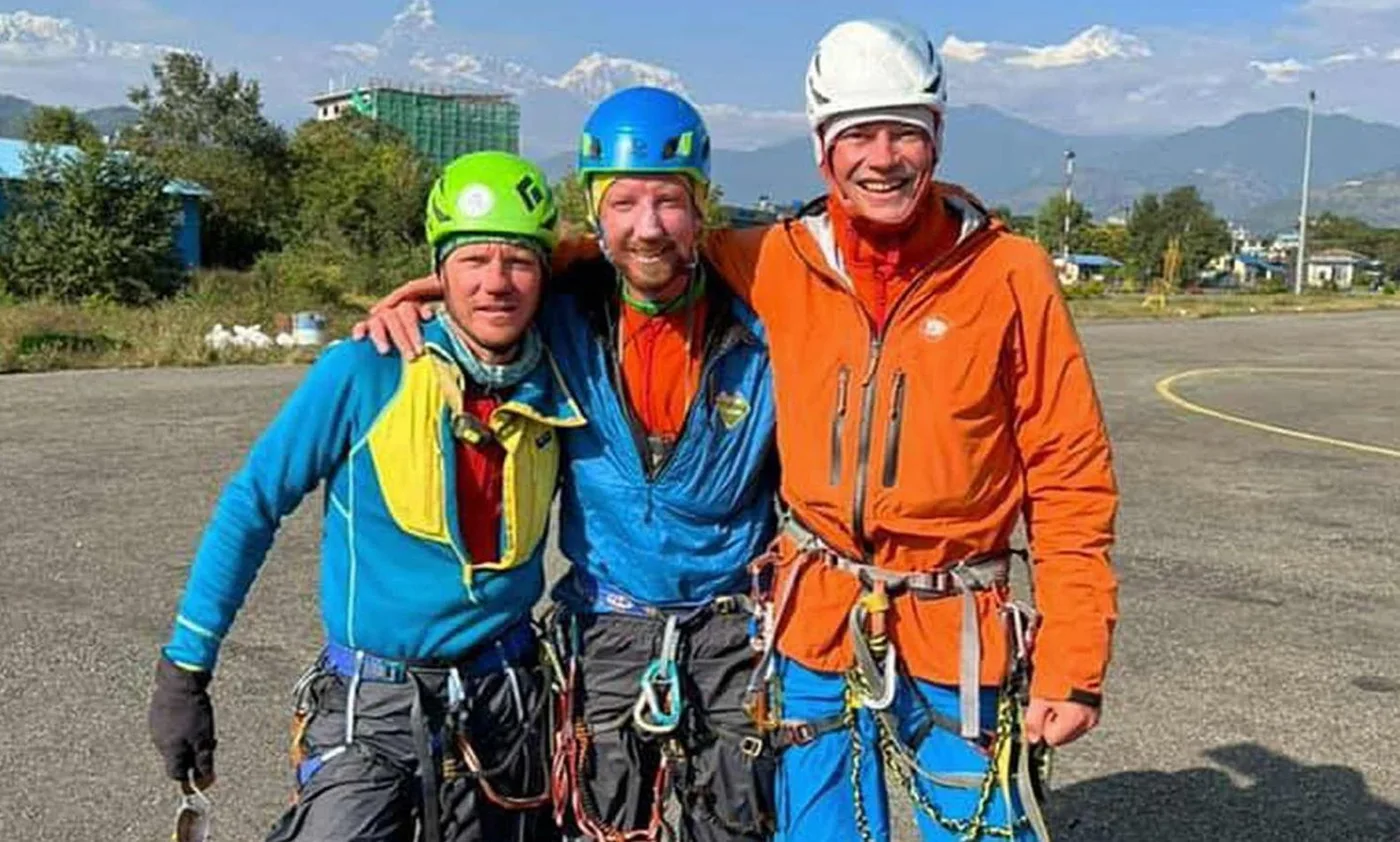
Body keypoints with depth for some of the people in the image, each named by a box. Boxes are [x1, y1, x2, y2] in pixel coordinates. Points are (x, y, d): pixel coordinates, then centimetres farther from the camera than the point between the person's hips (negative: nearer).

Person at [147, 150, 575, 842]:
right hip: (368, 707, -3)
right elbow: (251, 506, -6)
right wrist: (184, 668, -4)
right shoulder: (363, 372, -13)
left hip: (506, 704, 3)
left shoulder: (555, 389, -4)